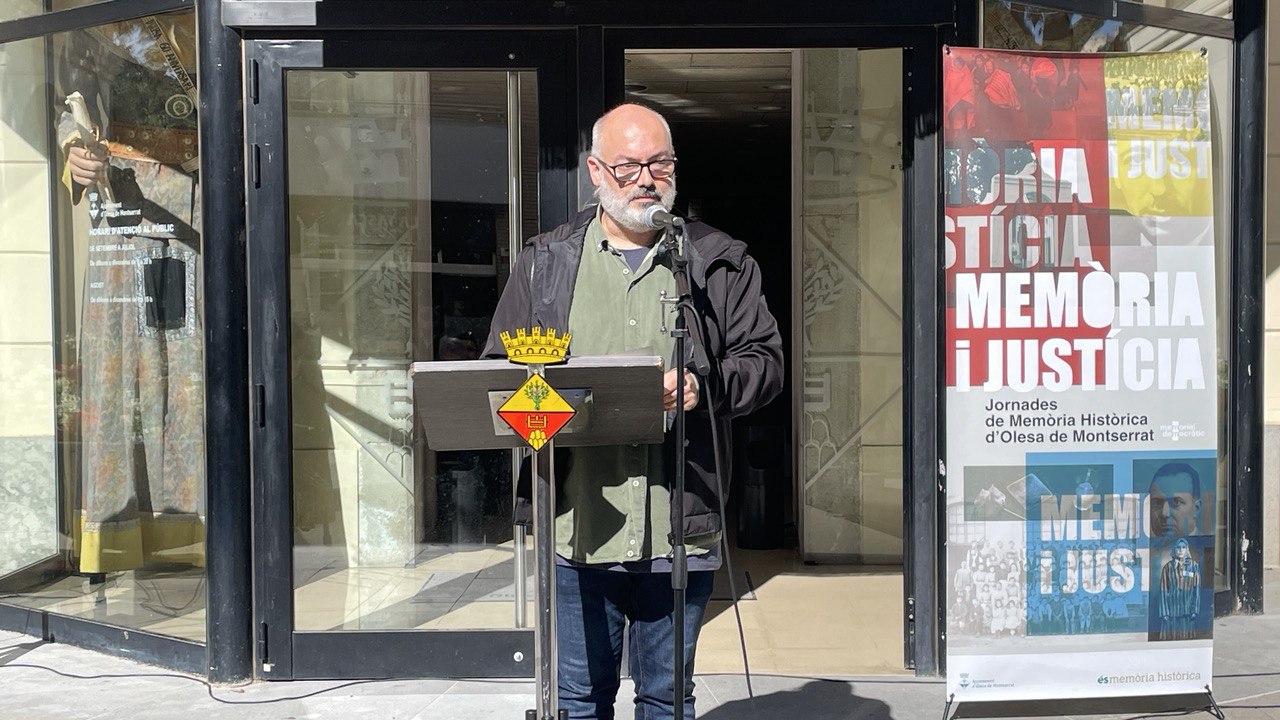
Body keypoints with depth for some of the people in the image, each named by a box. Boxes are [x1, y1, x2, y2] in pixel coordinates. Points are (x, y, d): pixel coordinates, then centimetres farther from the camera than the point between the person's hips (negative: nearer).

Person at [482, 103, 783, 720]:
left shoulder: (718, 262, 8)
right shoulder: (545, 262, 10)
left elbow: (764, 358, 5)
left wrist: (705, 388, -14)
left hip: (679, 526, 0)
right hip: (578, 523, 1)